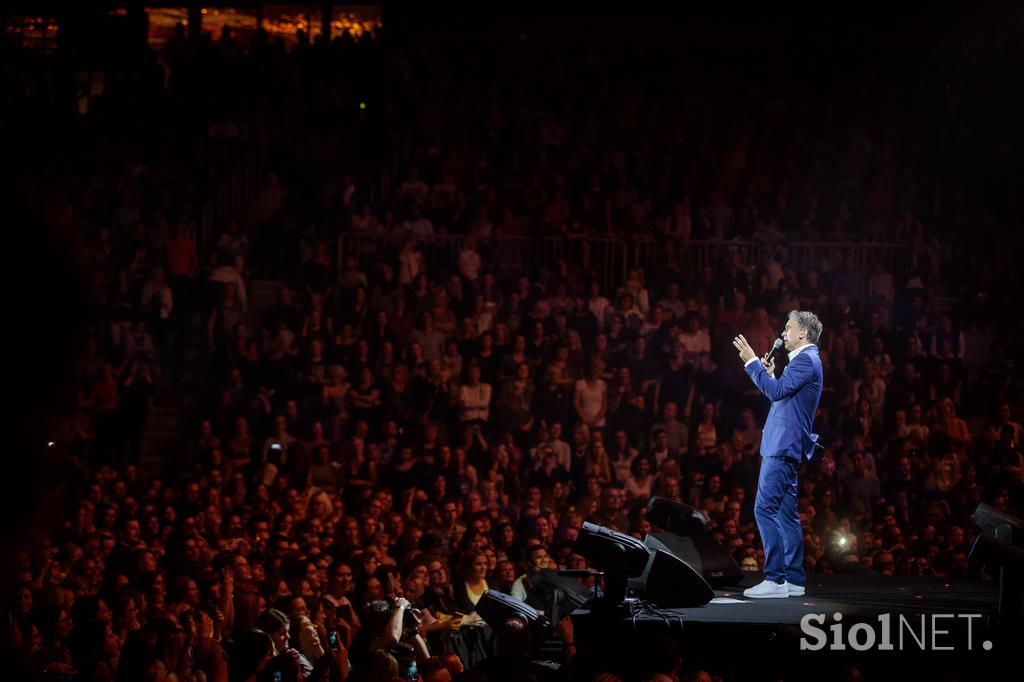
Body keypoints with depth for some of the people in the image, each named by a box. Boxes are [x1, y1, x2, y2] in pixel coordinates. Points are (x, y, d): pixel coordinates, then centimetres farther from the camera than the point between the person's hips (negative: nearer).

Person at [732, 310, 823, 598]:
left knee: (765, 509, -14)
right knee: (786, 513, 11)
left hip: (783, 447, -11)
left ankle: (775, 578, -17)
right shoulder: (804, 360, 21)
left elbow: (777, 391, -21)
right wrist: (770, 373, 15)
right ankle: (794, 579, 13)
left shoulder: (806, 360, -12)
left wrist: (752, 363, -16)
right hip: (784, 447, 11)